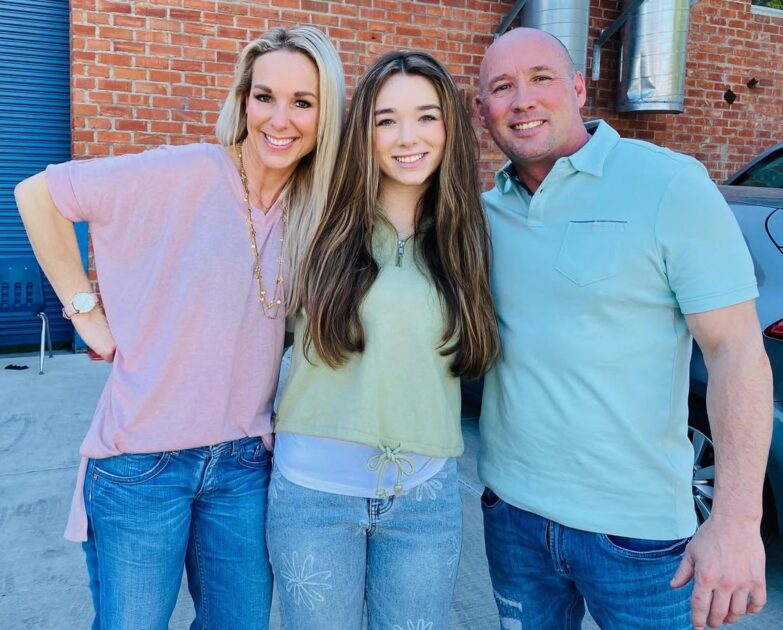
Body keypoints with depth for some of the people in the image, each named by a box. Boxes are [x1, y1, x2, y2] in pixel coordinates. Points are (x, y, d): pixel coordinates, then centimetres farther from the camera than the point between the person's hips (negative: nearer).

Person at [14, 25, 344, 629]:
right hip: (143, 460, -4)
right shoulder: (185, 174, -13)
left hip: (246, 464, 4)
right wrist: (87, 311, -9)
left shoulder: (317, 210, 2)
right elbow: (37, 193, -7)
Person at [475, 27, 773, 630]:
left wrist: (736, 519, -20)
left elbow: (737, 349, -13)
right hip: (510, 510, 5)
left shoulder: (670, 184, -10)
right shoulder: (486, 211, 3)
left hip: (637, 529, -4)